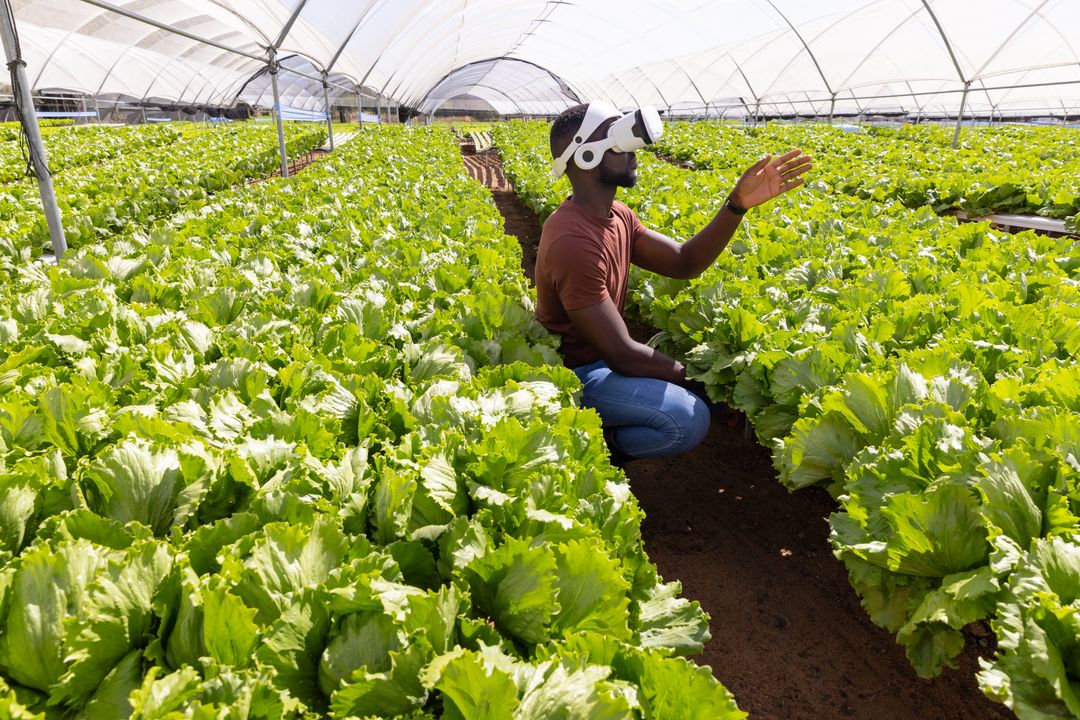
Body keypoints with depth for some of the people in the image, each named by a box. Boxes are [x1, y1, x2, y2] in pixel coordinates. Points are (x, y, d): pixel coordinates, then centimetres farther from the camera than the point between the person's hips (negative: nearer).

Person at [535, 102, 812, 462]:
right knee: (691, 419, -25)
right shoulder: (573, 242, -29)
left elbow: (684, 262, -2)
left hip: (600, 355, 9)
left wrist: (738, 204, -14)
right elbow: (621, 354, -27)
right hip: (573, 373, -9)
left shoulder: (615, 216, 1)